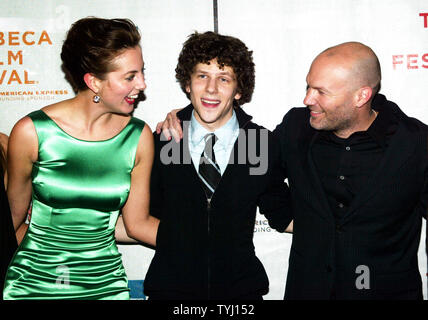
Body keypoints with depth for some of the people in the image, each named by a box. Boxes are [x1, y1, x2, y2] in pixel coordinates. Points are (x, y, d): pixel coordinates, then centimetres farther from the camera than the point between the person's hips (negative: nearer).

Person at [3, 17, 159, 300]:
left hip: (106, 283, 2)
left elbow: (139, 222, 0)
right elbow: (14, 215, 0)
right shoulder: (32, 132, -14)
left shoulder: (138, 137, -7)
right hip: (33, 282, -2)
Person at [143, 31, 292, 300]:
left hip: (242, 288, 1)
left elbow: (282, 217, 6)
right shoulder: (161, 141, -6)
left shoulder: (264, 144, -5)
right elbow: (150, 214, 3)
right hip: (169, 287, 0)